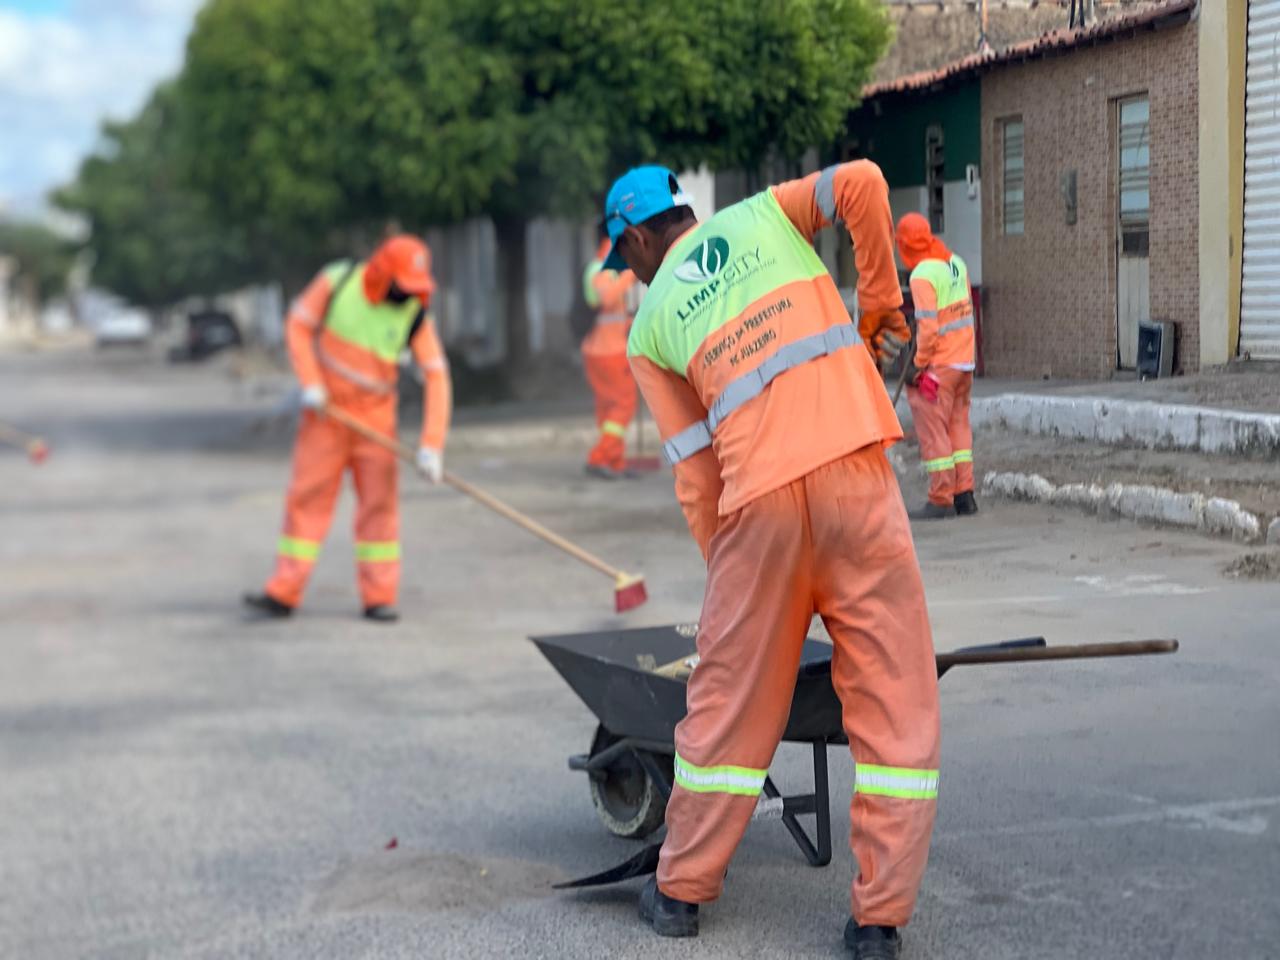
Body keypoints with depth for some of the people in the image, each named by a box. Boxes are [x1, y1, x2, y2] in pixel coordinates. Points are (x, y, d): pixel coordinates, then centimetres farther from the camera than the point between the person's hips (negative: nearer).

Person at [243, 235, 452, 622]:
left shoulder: (416, 314, -11)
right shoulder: (338, 281, -11)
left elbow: (437, 378, -14)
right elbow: (299, 323, -1)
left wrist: (431, 445, -22)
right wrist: (310, 383, -12)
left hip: (376, 416, 0)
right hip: (327, 409, 0)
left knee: (379, 500, -1)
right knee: (308, 497, 0)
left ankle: (379, 597, 5)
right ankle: (284, 594, 3)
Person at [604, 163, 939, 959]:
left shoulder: (650, 322, 15)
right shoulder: (762, 218, 17)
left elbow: (696, 469, 11)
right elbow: (862, 183, 1)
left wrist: (722, 563, 21)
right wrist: (880, 302, 11)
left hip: (759, 499, 1)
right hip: (855, 472, -1)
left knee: (732, 698, 15)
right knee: (895, 699, 5)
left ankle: (682, 890, 26)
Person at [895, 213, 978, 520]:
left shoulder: (923, 275, -17)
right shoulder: (956, 263, 7)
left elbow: (928, 325, -20)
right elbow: (967, 311, 12)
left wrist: (918, 365, -11)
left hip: (938, 366, -8)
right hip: (964, 362, 8)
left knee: (933, 430, -1)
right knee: (959, 426, 14)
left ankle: (941, 500, 0)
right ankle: (964, 496, 16)